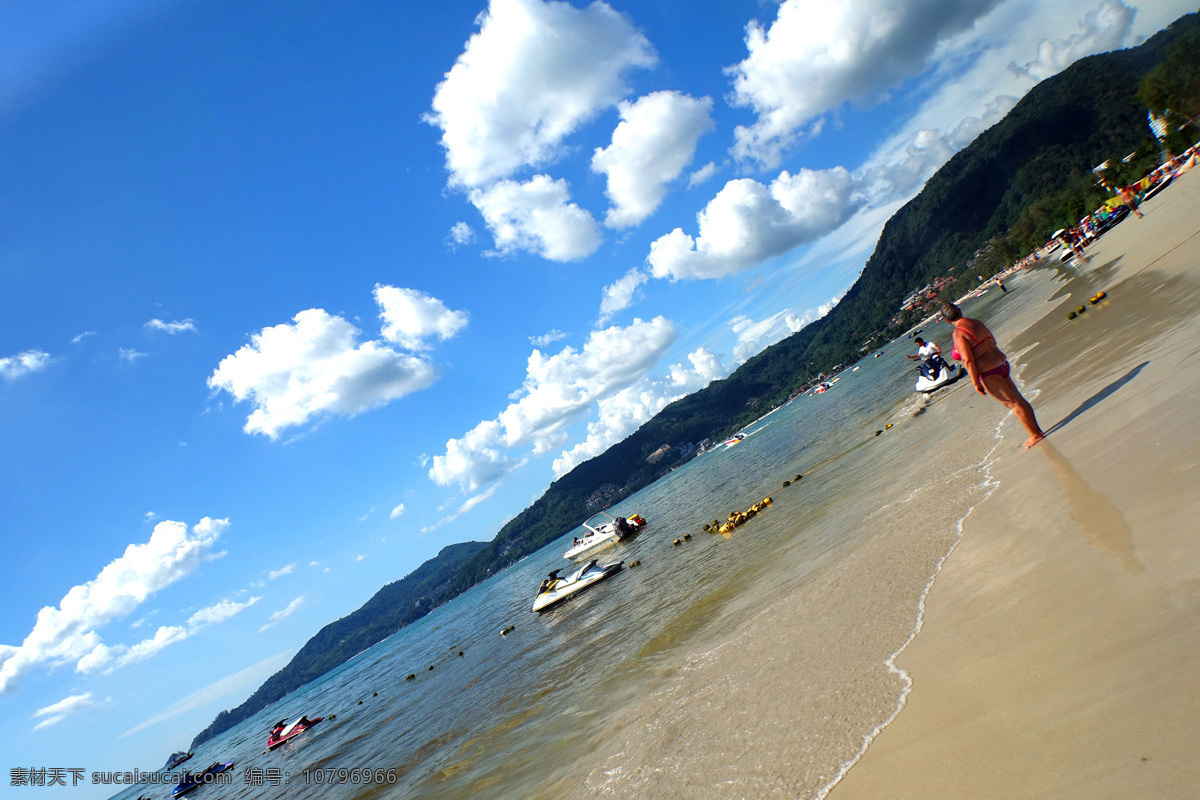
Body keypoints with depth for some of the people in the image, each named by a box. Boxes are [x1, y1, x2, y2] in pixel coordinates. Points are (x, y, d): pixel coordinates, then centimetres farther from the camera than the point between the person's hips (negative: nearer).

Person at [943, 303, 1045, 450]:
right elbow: (993, 342, 18)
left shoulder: (959, 334, -18)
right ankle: (1036, 430, 25)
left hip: (988, 372, -9)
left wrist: (976, 383, -15)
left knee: (1013, 402, -1)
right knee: (1018, 399, 15)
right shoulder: (977, 323, 8)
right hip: (1001, 363, 9)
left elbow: (968, 360, -20)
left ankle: (1035, 435, 6)